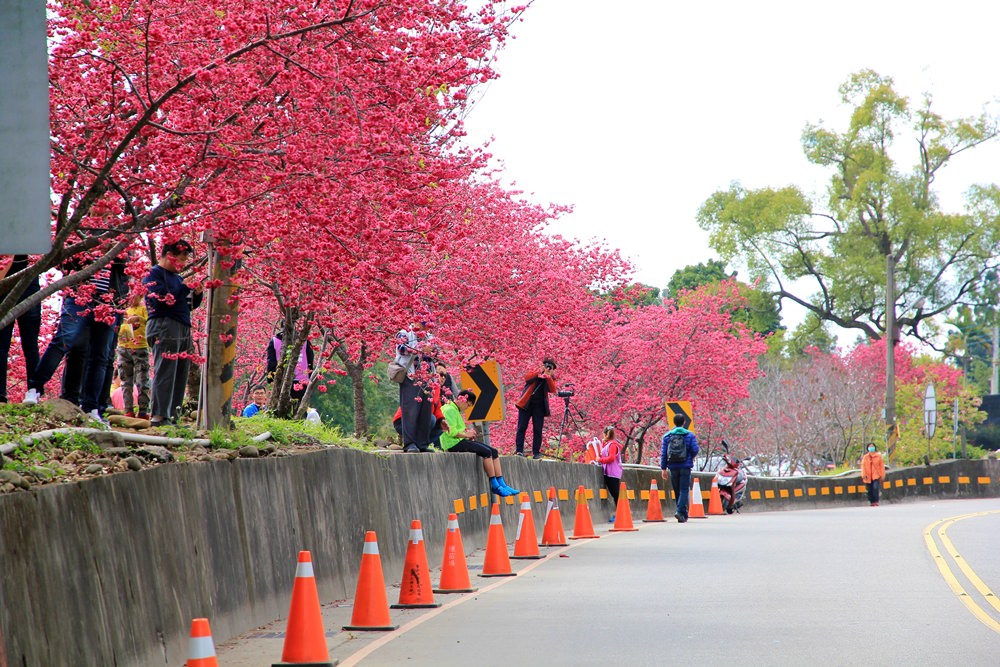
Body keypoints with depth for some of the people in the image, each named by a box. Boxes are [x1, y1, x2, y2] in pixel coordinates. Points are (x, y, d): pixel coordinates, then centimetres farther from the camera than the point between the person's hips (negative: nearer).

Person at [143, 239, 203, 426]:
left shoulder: (176, 277, 22)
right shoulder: (154, 274, -3)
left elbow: (190, 305, 27)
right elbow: (161, 300, -17)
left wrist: (196, 294, 7)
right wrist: (184, 288, -13)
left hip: (183, 330, 9)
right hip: (164, 327, -9)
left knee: (180, 374, 5)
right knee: (165, 372, -12)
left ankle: (172, 416, 7)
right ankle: (159, 416, -14)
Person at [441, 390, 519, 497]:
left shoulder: (456, 411, 22)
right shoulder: (450, 410, -11)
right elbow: (451, 431, -21)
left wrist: (468, 433, 6)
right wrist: (466, 435, -10)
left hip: (460, 441, 11)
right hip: (453, 444, -11)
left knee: (494, 452, 1)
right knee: (486, 452, -22)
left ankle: (502, 484, -6)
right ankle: (495, 486, -17)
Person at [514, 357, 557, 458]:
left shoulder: (550, 379, 11)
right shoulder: (535, 373, 10)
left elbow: (552, 389, -9)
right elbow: (527, 378, -11)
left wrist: (548, 376, -20)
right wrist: (539, 372, -15)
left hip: (539, 406, 1)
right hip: (526, 403, -1)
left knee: (537, 430, -1)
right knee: (521, 427, -4)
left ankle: (536, 453, 3)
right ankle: (519, 450, -2)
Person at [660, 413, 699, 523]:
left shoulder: (667, 436, 5)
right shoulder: (689, 435, 0)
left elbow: (663, 453, 2)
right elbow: (695, 450, -6)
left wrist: (663, 468, 5)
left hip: (673, 467, 2)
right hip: (685, 467, -2)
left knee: (677, 491, 11)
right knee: (684, 490, -3)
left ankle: (684, 514, 16)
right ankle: (680, 511, -22)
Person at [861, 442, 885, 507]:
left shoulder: (878, 456, 5)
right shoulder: (865, 457, 8)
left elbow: (881, 466, 5)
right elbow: (863, 466, 5)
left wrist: (882, 475, 0)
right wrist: (864, 475, -7)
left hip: (876, 476, -2)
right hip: (868, 477, 2)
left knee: (875, 488, -19)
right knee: (870, 490, 3)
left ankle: (876, 501, -15)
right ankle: (872, 502, 12)